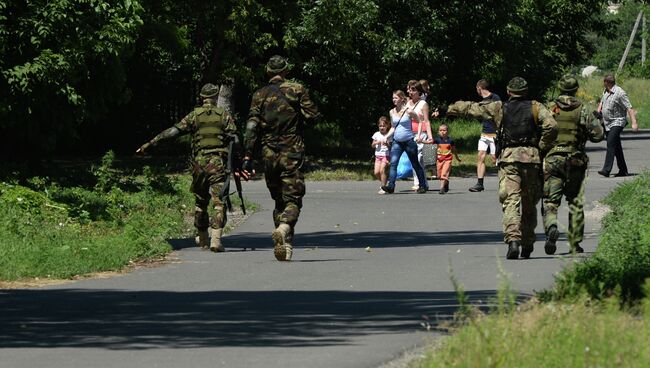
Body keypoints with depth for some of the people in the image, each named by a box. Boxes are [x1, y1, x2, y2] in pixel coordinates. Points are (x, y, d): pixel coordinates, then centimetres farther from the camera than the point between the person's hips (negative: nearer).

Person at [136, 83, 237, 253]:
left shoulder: (194, 115, 3)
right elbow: (234, 139, -3)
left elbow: (175, 130, -4)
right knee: (219, 202, -4)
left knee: (200, 201, 16)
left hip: (199, 162, 2)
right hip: (218, 162, -2)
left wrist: (151, 143, -4)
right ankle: (216, 240, -17)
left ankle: (203, 240, 25)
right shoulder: (224, 115, 3)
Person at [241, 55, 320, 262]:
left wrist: (247, 158, -2)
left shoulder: (259, 95, 5)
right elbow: (313, 116, -4)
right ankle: (284, 228, -33)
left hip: (269, 154, 3)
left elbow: (251, 128, -1)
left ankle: (284, 246, 9)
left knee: (279, 200, 14)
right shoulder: (297, 90, -1)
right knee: (293, 199, -4)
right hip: (292, 152, -3)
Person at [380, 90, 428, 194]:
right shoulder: (392, 112, 7)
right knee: (393, 163, -12)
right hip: (397, 142, 4)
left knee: (415, 164, 6)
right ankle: (390, 186, -19)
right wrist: (386, 137, 5)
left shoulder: (408, 111, -9)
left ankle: (423, 185, 19)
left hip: (409, 141, -4)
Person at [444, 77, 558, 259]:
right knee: (529, 204, 13)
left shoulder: (499, 108, 8)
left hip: (508, 158, -1)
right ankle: (527, 245, 19)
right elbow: (551, 125, -8)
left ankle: (513, 239, -28)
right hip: (531, 158, 1)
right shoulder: (536, 107, 7)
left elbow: (473, 108, 19)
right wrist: (543, 148, 4)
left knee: (510, 201, -8)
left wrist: (452, 108, 35)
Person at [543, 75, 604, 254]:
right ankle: (575, 243, 15)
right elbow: (596, 135, -2)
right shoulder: (583, 110, -3)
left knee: (550, 201, 0)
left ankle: (551, 228, -29)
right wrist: (598, 124, 19)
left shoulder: (548, 108, -2)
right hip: (575, 162, 1)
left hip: (552, 160, -1)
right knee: (576, 202, 12)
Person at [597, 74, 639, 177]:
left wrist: (634, 123, -27)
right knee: (616, 147, 11)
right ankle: (623, 170, 18)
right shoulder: (605, 92, 11)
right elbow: (602, 101, 34)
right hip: (607, 123, 9)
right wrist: (599, 109, 15)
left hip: (617, 123, -9)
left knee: (611, 144, -21)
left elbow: (629, 108, -19)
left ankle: (606, 170, -29)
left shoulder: (620, 93, -16)